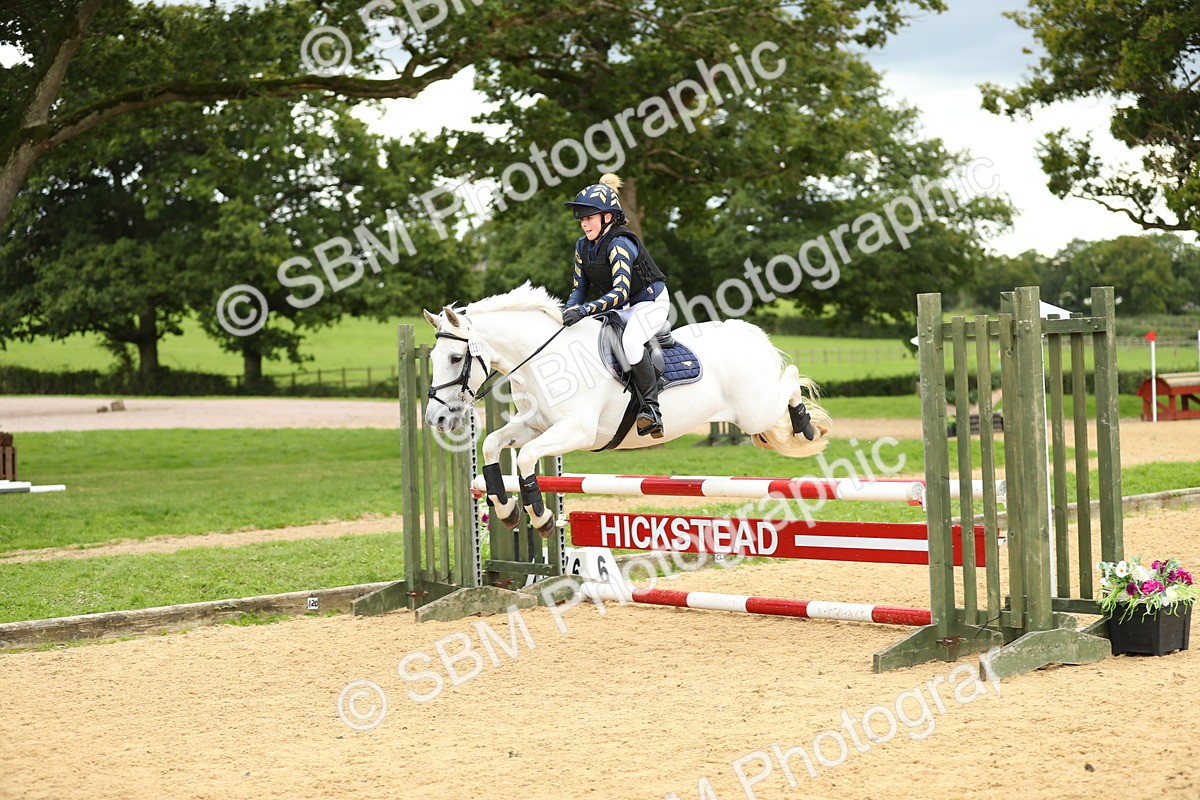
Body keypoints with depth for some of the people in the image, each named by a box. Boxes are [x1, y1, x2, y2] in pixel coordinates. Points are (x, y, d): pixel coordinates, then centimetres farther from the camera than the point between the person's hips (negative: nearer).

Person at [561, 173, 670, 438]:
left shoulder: (619, 244, -25)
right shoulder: (583, 246, 0)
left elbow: (620, 292, -35)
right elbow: (580, 288, 6)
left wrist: (584, 310, -44)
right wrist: (569, 312, -15)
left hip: (651, 302, -9)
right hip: (621, 309, 9)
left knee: (630, 340, -35)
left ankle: (651, 408, -33)